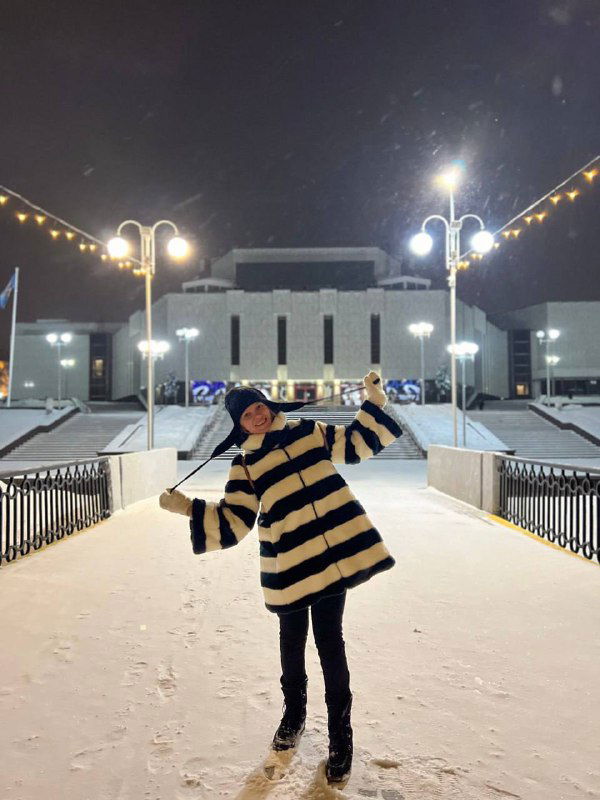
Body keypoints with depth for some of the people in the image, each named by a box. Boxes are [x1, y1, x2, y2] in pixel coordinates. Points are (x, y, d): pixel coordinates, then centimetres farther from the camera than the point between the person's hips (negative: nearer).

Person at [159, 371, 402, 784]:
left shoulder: (309, 432, 6)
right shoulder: (246, 463, 2)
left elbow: (363, 441, 12)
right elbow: (233, 523, -4)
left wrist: (375, 398, 3)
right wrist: (189, 507, -14)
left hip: (336, 554, -1)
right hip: (289, 567, 1)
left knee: (329, 643, 6)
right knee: (292, 641, 19)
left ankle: (341, 734, 26)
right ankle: (294, 714, 45)